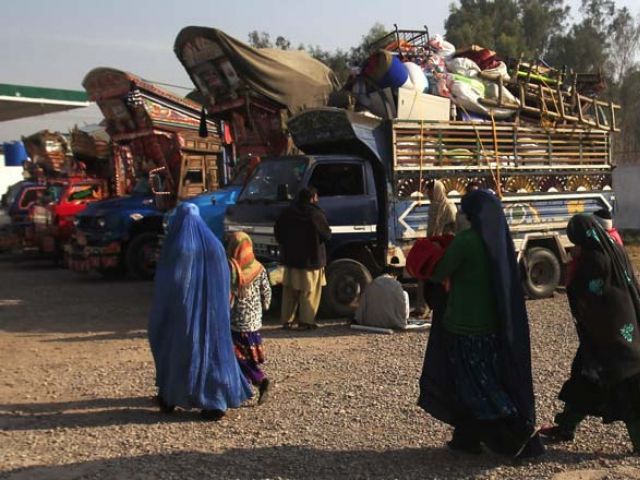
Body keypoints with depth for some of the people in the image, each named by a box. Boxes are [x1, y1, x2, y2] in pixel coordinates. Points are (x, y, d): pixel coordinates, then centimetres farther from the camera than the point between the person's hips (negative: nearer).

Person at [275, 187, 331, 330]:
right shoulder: (316, 214, -15)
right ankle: (306, 321, 0)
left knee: (290, 291, 13)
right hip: (311, 259, -5)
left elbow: (277, 230, 9)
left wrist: (285, 245, 19)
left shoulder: (288, 212, 2)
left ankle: (287, 320, 16)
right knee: (309, 292, 2)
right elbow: (326, 235, -12)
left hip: (291, 258, 5)